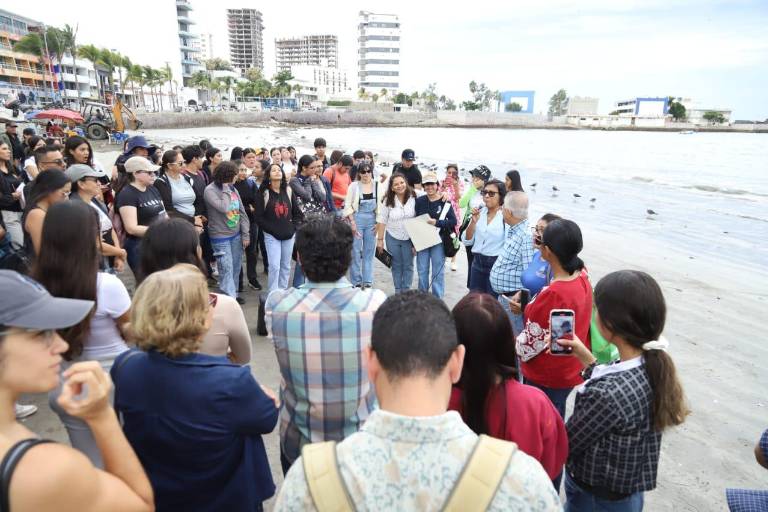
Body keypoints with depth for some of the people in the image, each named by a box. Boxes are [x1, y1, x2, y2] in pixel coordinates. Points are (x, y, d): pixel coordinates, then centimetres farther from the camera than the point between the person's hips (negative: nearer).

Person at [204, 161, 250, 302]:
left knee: (236, 267, 13)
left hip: (236, 235, 6)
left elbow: (242, 212, 8)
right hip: (220, 237, -6)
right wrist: (225, 190, -15)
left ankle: (233, 294, 28)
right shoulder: (210, 190, -11)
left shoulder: (233, 189, 6)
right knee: (226, 269, -5)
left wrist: (246, 234, 4)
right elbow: (223, 208, -26)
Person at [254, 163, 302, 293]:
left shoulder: (288, 191, 8)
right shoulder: (263, 193, -3)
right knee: (274, 266, -9)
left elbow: (298, 212, 11)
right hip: (272, 236, -4)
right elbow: (258, 216, -6)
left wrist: (293, 227, -1)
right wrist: (272, 229, -10)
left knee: (286, 266, 10)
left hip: (289, 235, 4)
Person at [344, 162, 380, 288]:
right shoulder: (354, 186, -1)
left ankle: (368, 282, 13)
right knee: (355, 252, 1)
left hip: (372, 221, 2)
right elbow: (348, 205, -1)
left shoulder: (377, 186, 5)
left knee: (369, 253, 5)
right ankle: (356, 282, 11)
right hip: (357, 219, -2)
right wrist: (352, 222, -8)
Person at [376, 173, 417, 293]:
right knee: (396, 265, 14)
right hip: (393, 238, 1)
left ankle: (406, 291, 23)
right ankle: (397, 291, 27)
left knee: (408, 265, 10)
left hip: (409, 238, -1)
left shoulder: (414, 197, -11)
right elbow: (382, 220, -4)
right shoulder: (387, 200, -7)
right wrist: (380, 239, -4)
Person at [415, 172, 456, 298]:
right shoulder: (419, 201, 1)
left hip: (438, 241, -2)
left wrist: (437, 222, -19)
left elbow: (453, 222, -6)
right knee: (422, 271, 11)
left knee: (438, 272, 4)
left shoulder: (444, 202, -5)